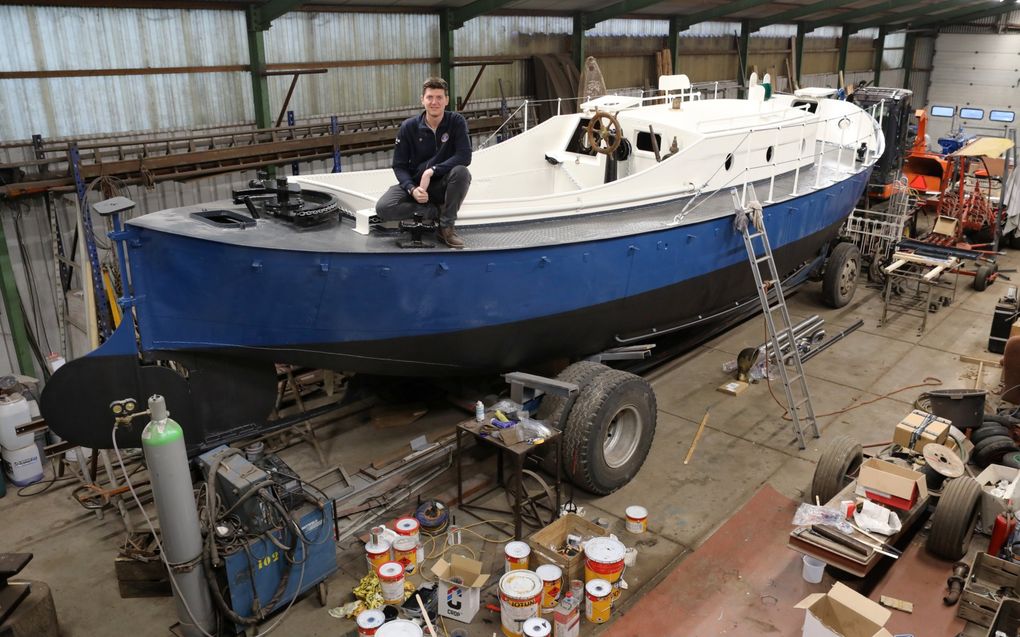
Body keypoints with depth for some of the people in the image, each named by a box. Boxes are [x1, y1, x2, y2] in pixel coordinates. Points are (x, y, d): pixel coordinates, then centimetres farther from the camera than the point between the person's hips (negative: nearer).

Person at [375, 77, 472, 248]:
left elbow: (464, 156, -20)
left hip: (443, 185, -1)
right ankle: (436, 211, -10)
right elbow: (399, 165, -4)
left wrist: (431, 171, -28)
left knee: (461, 172, -35)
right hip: (414, 184, 1)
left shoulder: (456, 121, -9)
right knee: (383, 208, -26)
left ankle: (447, 227, -18)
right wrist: (412, 189, -24)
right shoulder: (409, 127, -7)